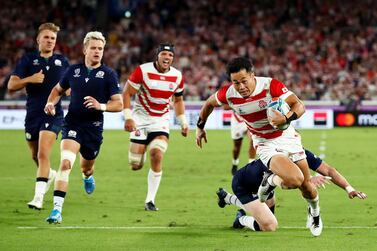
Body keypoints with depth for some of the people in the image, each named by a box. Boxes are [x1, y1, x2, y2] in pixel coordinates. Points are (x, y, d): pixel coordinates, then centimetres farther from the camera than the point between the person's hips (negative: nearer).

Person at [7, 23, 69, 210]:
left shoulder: (62, 61, 8)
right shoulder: (28, 60, 3)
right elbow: (11, 85, -5)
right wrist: (29, 79, -21)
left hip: (53, 115, -2)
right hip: (32, 115, 2)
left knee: (43, 154, -19)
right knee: (36, 156, 16)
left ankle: (38, 196, -22)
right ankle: (50, 174, 48)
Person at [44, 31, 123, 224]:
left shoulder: (109, 74, -4)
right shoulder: (73, 70, 3)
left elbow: (119, 104, -7)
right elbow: (58, 89, 20)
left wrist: (100, 106, -25)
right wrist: (51, 102, 0)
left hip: (94, 128, 0)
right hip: (72, 124, 0)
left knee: (86, 167, 20)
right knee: (66, 163, -22)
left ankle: (88, 177, 62)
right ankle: (57, 209, -26)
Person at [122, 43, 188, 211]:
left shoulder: (177, 76, 0)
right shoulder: (143, 71, -13)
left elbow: (178, 100, 16)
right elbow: (127, 93, -9)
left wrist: (183, 122, 10)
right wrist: (128, 117, -17)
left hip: (161, 121, 2)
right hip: (141, 119, -2)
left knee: (157, 156, -19)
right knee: (136, 165, -4)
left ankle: (150, 200, -10)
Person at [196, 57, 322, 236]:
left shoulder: (270, 85, -23)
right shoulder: (228, 94, -16)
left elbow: (299, 105, -26)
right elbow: (209, 103, 6)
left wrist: (286, 118, -46)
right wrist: (200, 127, 17)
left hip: (287, 137, 1)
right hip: (266, 145, -1)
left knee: (306, 187, 9)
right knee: (294, 179, -28)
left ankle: (315, 213, 43)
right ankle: (271, 180, 7)